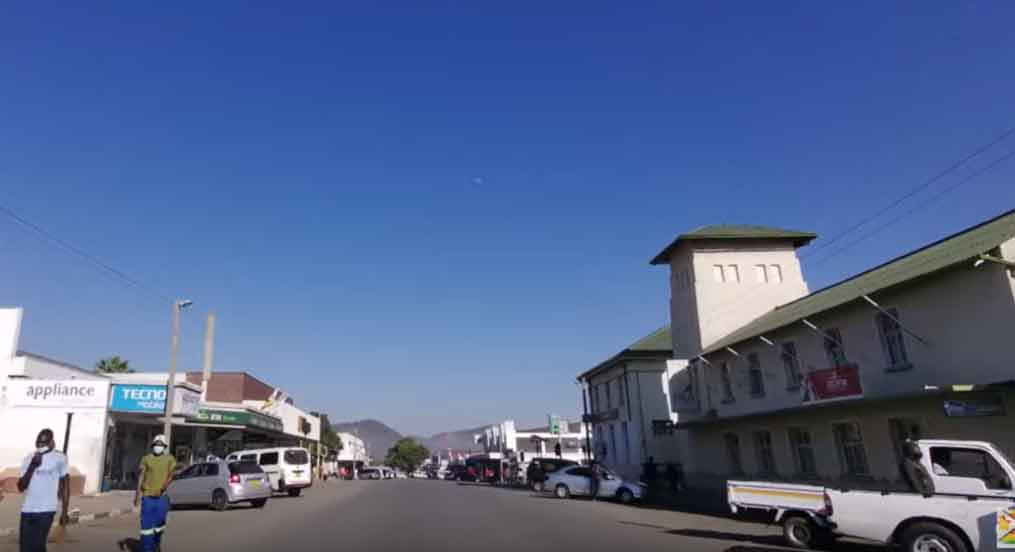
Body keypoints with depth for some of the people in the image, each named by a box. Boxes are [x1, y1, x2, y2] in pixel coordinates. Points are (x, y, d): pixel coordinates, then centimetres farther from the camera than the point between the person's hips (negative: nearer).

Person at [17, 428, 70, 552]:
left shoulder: (60, 458, -3)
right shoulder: (29, 459, 4)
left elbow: (65, 485, 2)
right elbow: (21, 487, -1)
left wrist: (64, 512, 0)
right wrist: (32, 466, -16)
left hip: (46, 510, -4)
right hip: (27, 510, 4)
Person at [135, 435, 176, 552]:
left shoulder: (170, 459, 4)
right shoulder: (146, 458, 7)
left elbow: (170, 476, -3)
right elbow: (141, 476, 5)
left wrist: (163, 488, -19)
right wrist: (137, 493, -2)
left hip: (162, 496, 0)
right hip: (147, 495, 0)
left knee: (160, 522, 7)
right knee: (146, 523, -2)